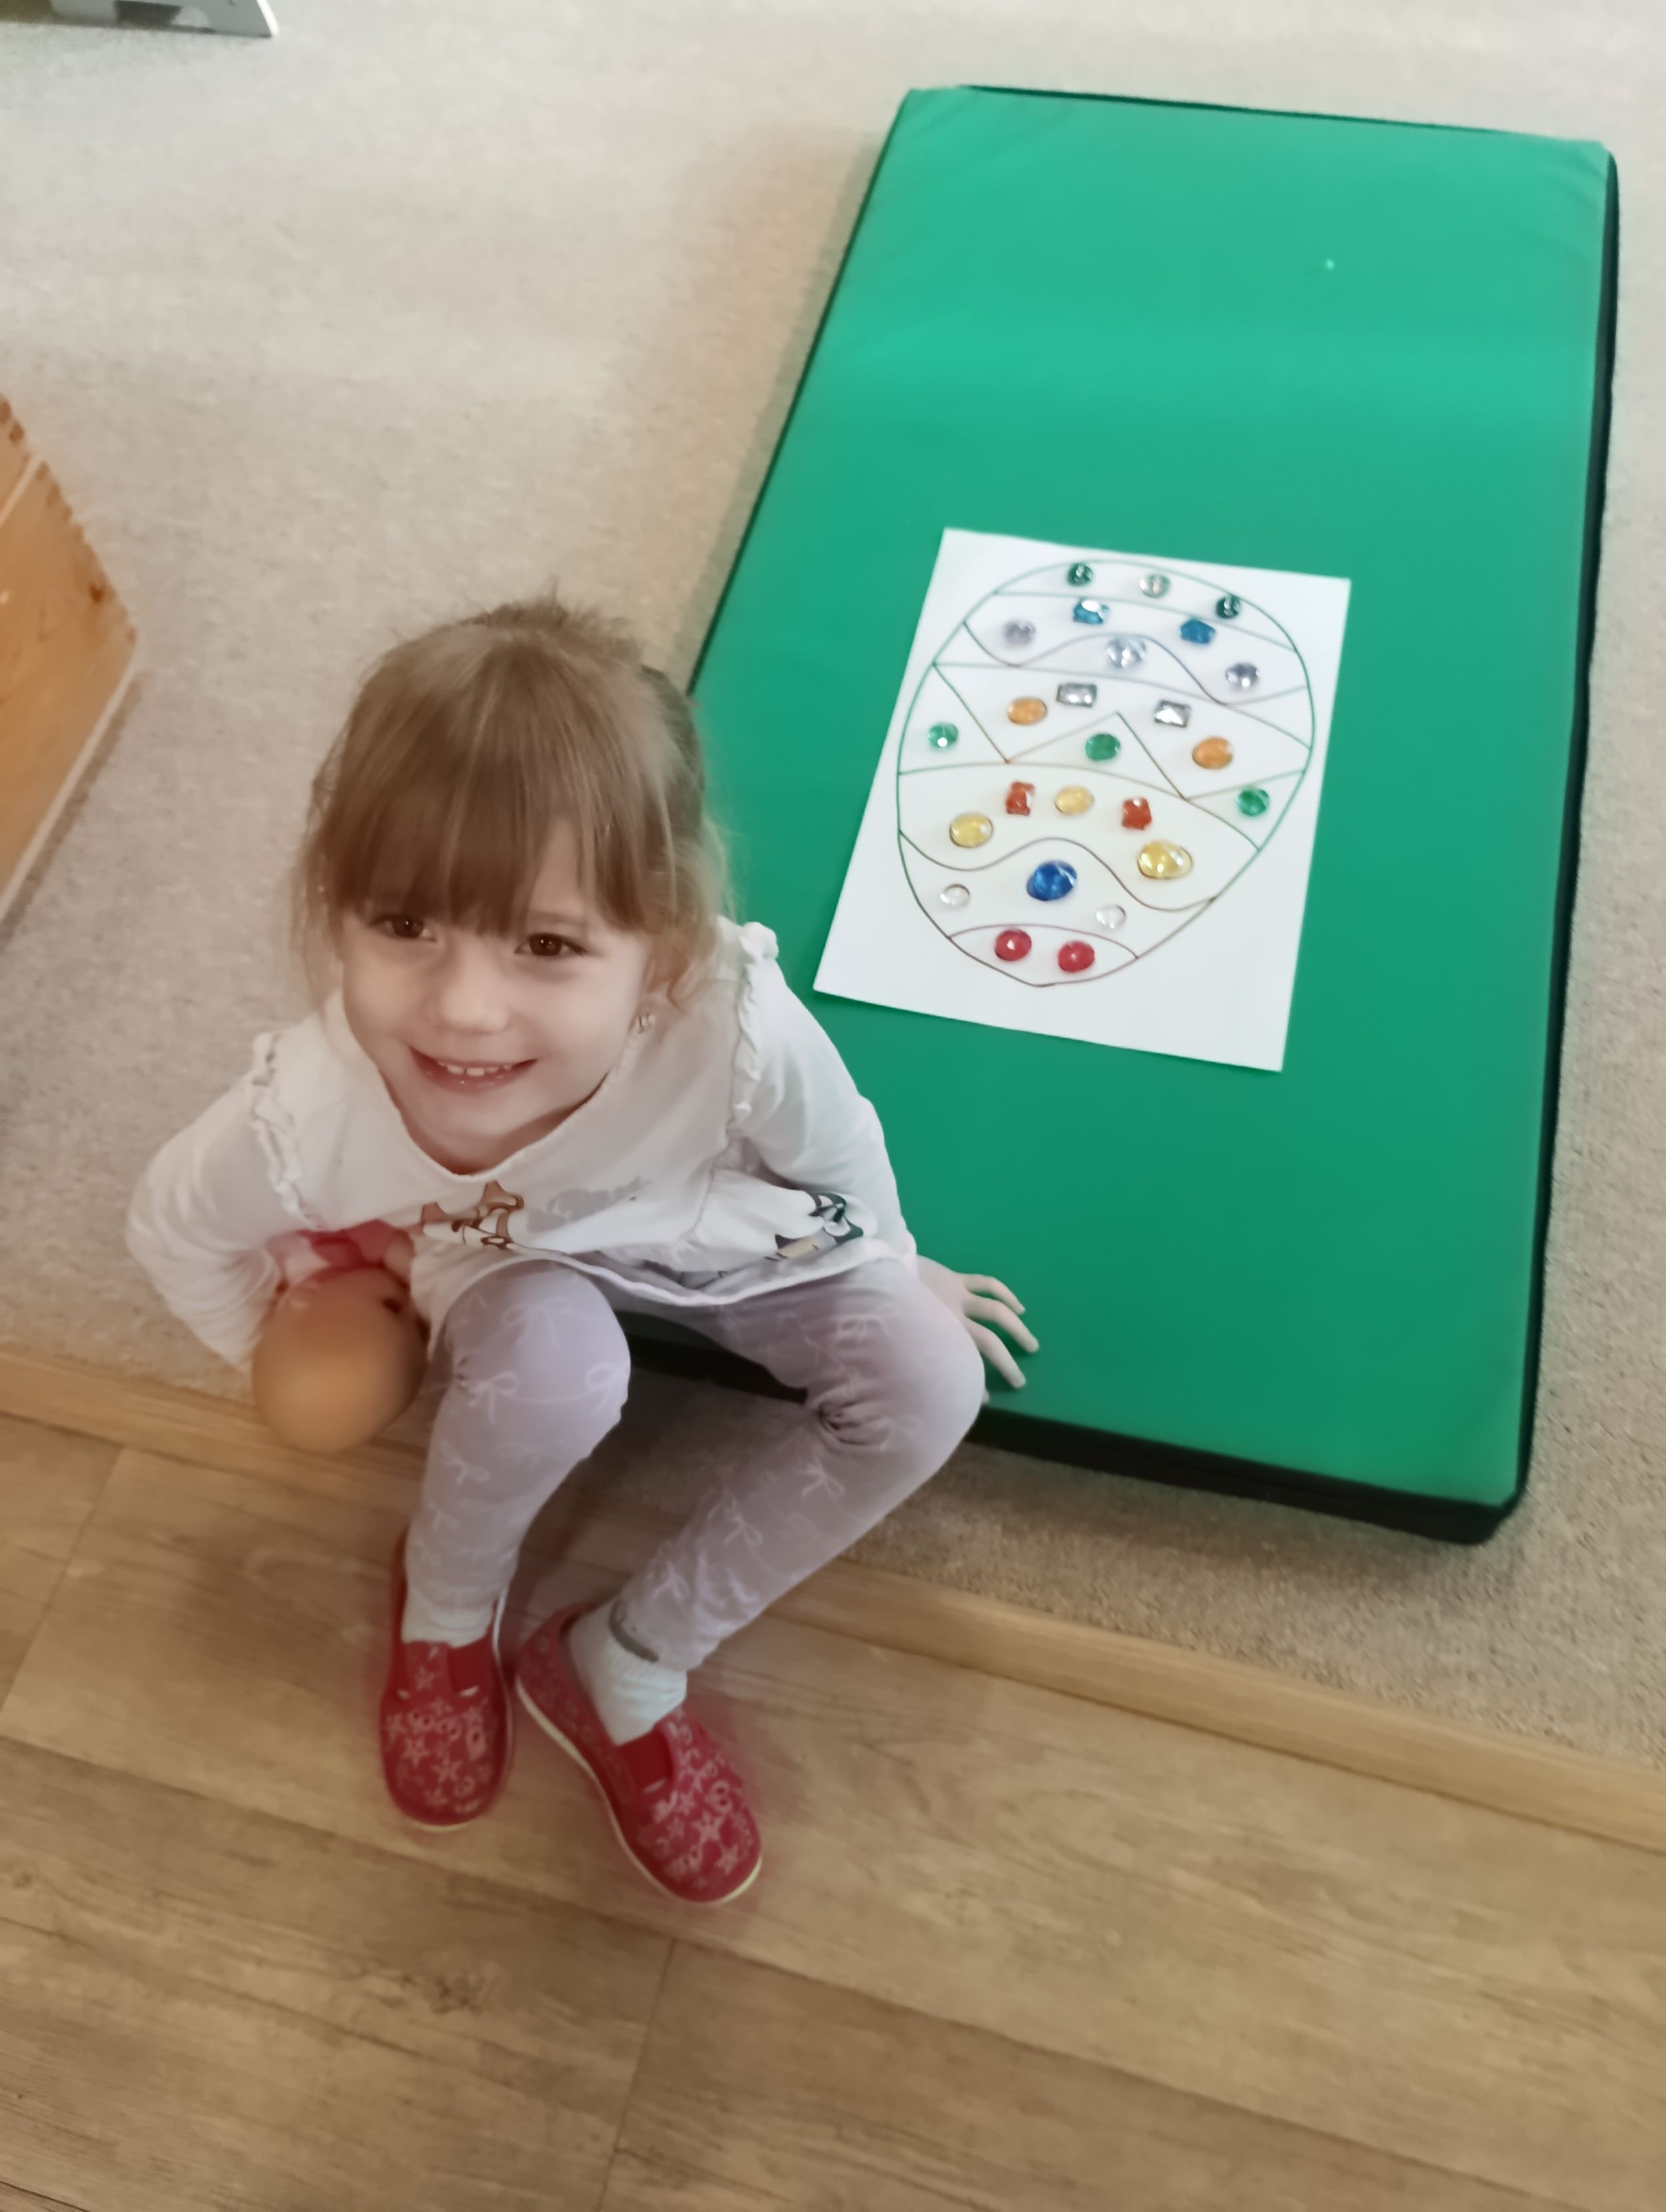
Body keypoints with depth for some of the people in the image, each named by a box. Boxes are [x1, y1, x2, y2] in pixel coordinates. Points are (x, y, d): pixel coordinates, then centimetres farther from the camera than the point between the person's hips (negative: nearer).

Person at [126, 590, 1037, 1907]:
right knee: (552, 1363, -34)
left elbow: (839, 1149, -17)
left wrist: (894, 1269, 1)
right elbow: (173, 1229, -14)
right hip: (513, 1268, -1)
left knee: (929, 1389, -15)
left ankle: (626, 1666, 0)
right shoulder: (305, 1118, -39)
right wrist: (288, 1361, -3)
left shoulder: (734, 1028, -42)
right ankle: (447, 1607, 2)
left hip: (723, 1231, 2)